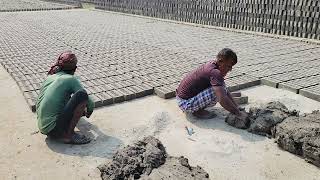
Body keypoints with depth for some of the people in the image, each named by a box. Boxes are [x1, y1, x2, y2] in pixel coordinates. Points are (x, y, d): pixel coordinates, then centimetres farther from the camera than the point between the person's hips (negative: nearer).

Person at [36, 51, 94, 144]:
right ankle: (68, 135, -9)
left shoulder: (50, 77, 14)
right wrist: (89, 111, 22)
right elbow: (90, 103, -3)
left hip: (42, 127, 8)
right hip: (54, 129, -8)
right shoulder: (71, 79, -6)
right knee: (82, 95, -14)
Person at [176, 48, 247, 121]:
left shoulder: (212, 65, 5)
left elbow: (226, 91, 12)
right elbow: (222, 100, -31)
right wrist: (238, 114, -21)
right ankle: (198, 111, -5)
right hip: (185, 103, -10)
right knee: (218, 90, -22)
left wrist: (237, 107, 10)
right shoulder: (214, 72, -25)